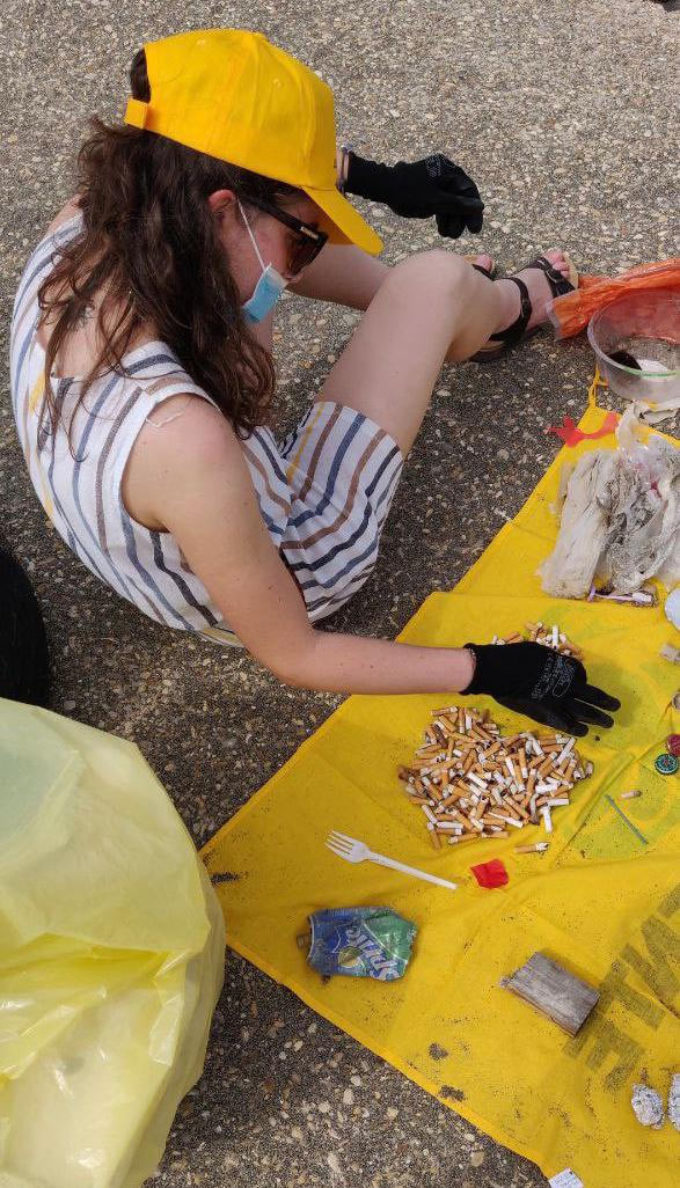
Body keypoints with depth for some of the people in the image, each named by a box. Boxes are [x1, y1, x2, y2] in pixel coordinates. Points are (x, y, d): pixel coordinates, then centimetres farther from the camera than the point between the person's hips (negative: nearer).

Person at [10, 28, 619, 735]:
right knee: (438, 280, -5)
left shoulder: (77, 230, -21)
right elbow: (291, 657, -27)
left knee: (270, 228, 9)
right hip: (285, 572, -6)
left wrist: (384, 175, -2)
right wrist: (485, 669, -20)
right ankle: (509, 307, 35)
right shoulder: (183, 441, -43)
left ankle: (459, 322, 37)